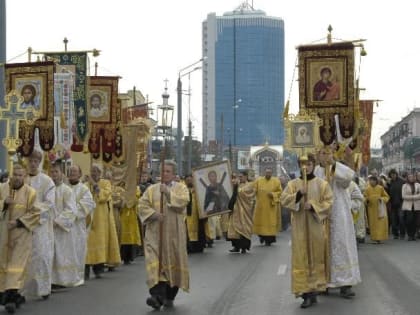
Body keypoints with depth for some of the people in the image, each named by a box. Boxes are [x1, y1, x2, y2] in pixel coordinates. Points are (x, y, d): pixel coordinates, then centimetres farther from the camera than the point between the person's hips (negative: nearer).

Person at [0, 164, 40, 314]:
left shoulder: (31, 192, -6)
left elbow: (35, 214, -7)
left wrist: (18, 222, -16)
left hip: (22, 234, -4)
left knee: (17, 264, -10)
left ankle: (12, 294, -15)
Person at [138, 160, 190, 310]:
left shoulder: (181, 188, 6)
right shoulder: (152, 189, 10)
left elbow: (183, 202, -13)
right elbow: (142, 205, 1)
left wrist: (168, 192, -19)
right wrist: (153, 214, -15)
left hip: (174, 233, 0)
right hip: (155, 233, 0)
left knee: (172, 262, 5)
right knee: (155, 262, -13)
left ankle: (169, 297, 18)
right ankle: (157, 295, -21)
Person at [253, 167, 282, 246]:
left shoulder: (276, 181, 0)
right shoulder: (258, 180, 4)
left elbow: (280, 192, 0)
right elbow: (254, 190, 8)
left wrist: (273, 194, -15)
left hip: (271, 206, -2)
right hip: (261, 205, 2)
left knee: (270, 222, -2)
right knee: (260, 221, 4)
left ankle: (269, 240, 5)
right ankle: (261, 236, 28)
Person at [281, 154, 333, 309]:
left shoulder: (322, 184, 3)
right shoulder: (293, 184, 7)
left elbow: (328, 202, -2)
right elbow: (284, 199, -3)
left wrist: (313, 206, -16)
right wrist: (298, 195, -18)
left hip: (316, 226, 0)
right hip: (299, 227, 0)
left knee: (316, 257, 3)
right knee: (302, 259, -4)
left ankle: (313, 289, 13)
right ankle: (306, 292, -4)